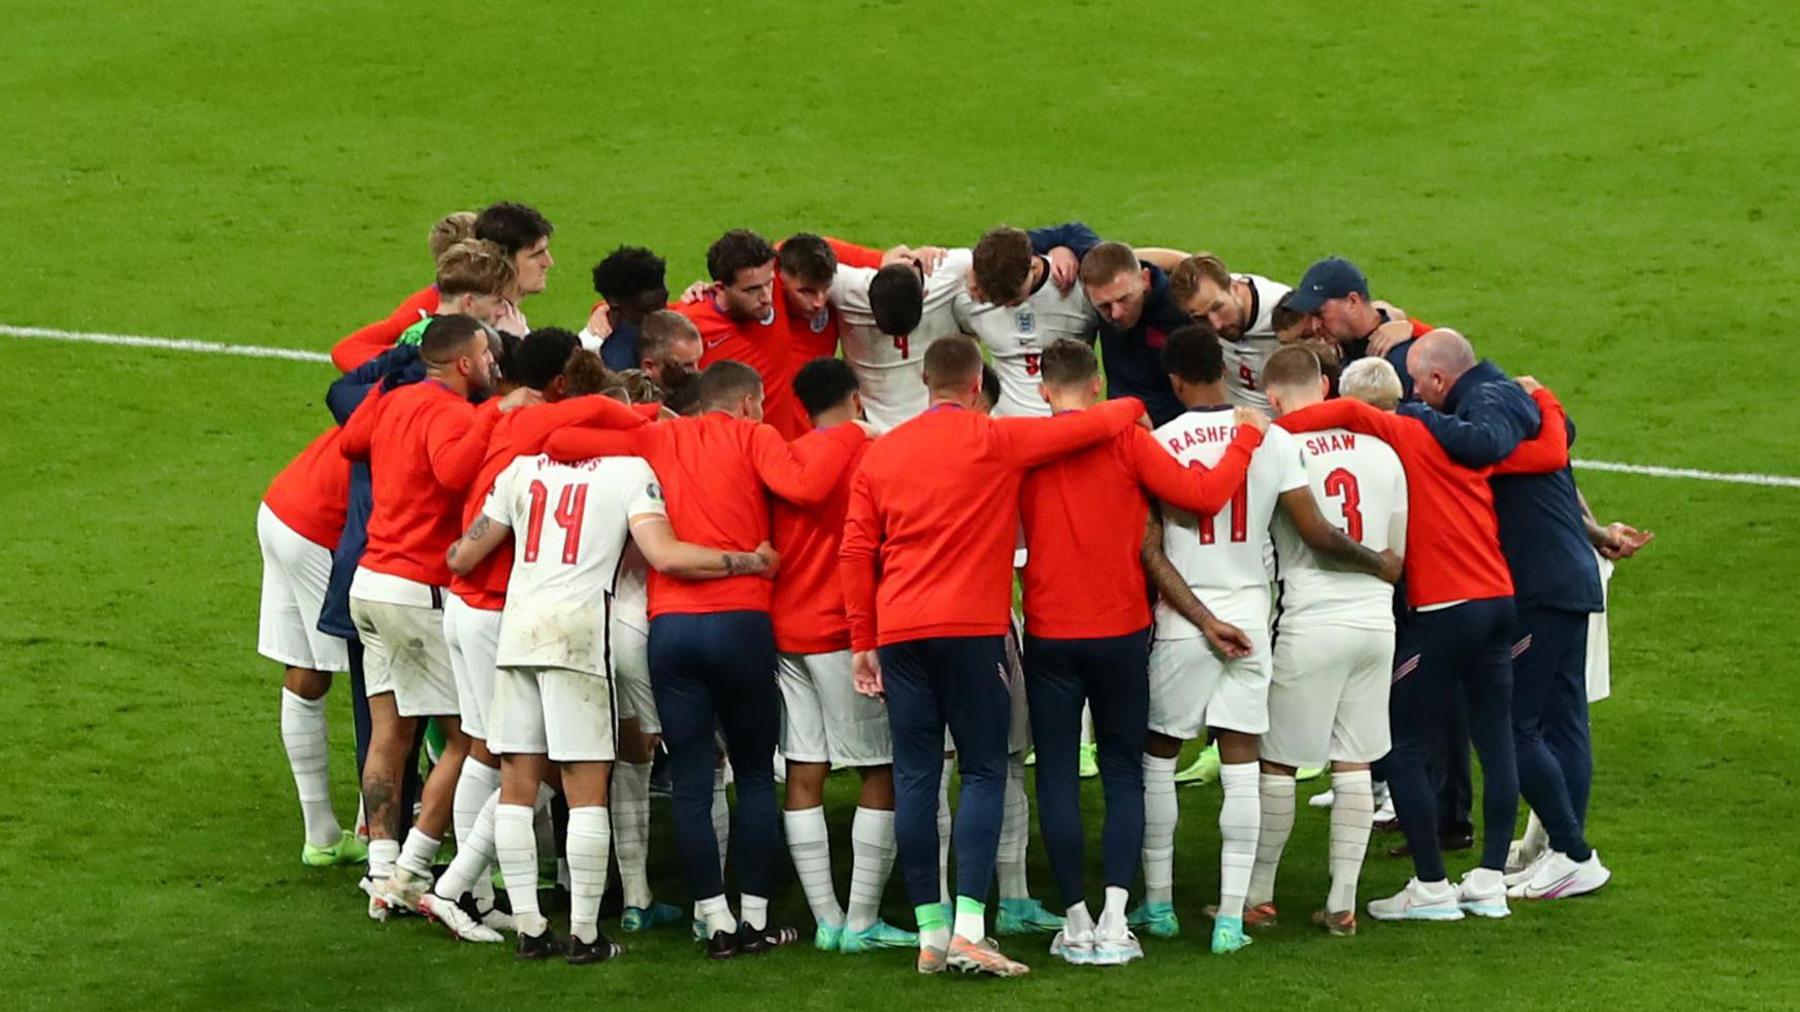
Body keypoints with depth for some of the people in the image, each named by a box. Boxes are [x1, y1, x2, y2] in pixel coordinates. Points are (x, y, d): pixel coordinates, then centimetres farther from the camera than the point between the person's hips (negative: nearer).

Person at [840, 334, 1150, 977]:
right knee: (983, 773, 0)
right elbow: (1097, 425, -1)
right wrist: (1133, 407, 22)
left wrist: (863, 641, 13)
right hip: (972, 631, -4)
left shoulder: (880, 453, 10)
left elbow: (856, 551, 9)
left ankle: (930, 934, 5)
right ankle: (969, 927, -12)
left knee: (915, 777, 5)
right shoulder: (997, 441, -2)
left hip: (899, 633, 4)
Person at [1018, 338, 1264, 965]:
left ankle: (1077, 924, 1)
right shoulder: (1125, 441, -7)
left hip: (1049, 636, 0)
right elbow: (1202, 493, -12)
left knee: (1057, 774, 5)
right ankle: (1114, 923, -4)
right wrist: (1247, 437, 2)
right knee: (1122, 772, 7)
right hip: (1120, 631, 0)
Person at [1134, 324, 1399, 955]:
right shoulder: (1271, 440, -3)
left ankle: (1157, 903, 19)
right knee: (1241, 765, 2)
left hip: (1181, 620, -1)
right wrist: (1379, 564, 12)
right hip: (1250, 613, 1)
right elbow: (1315, 533, -4)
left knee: (1158, 756, 14)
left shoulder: (1159, 445, -8)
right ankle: (1231, 914, -2)